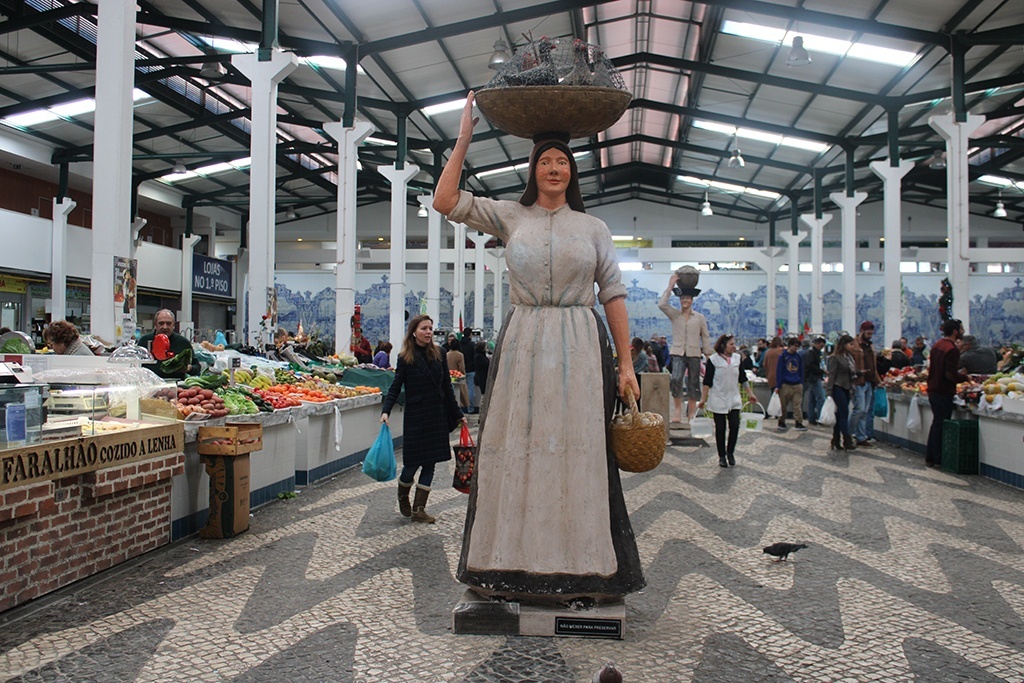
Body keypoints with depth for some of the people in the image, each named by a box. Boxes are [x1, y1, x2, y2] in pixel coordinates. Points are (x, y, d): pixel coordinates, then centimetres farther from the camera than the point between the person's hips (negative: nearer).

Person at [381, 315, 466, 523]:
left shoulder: (438, 354, 5)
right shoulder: (405, 358, -4)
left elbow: (447, 387, 10)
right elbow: (395, 388, -5)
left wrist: (458, 414, 11)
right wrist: (385, 410, -20)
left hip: (437, 416, 4)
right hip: (416, 416, -4)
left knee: (430, 463, 4)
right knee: (413, 462, 0)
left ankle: (419, 509, 13)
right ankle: (403, 498, 29)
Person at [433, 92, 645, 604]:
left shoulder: (593, 228, 10)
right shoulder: (509, 217, 10)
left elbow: (614, 295, 7)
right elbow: (445, 201, 1)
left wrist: (626, 364, 0)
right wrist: (464, 137, 3)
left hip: (580, 349, 0)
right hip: (522, 345, 1)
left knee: (578, 452, -1)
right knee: (517, 450, 1)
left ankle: (580, 570, 10)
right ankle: (514, 568, 12)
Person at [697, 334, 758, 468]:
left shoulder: (737, 358, 5)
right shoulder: (713, 360, -9)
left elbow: (743, 378, 14)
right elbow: (707, 381, -9)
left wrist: (750, 393, 14)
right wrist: (703, 399, -12)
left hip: (734, 399, 4)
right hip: (718, 399, -4)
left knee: (735, 426, -4)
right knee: (720, 428, 3)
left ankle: (730, 452, 16)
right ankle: (722, 456, 15)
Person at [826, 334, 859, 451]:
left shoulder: (850, 357, 13)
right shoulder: (835, 358, -10)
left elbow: (851, 373, 19)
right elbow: (832, 374, -12)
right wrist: (830, 392, -14)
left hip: (846, 389, 8)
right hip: (838, 388, -8)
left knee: (840, 415, 9)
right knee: (844, 414, -8)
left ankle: (836, 442, 13)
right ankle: (848, 442, -5)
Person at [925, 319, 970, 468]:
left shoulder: (937, 345, 10)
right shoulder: (952, 349, -19)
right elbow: (951, 375, -23)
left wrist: (958, 372, 18)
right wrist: (965, 377, -5)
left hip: (933, 390, 9)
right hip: (944, 393, -9)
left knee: (936, 424, 16)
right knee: (940, 426, -2)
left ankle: (930, 458, 21)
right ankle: (938, 460, 5)